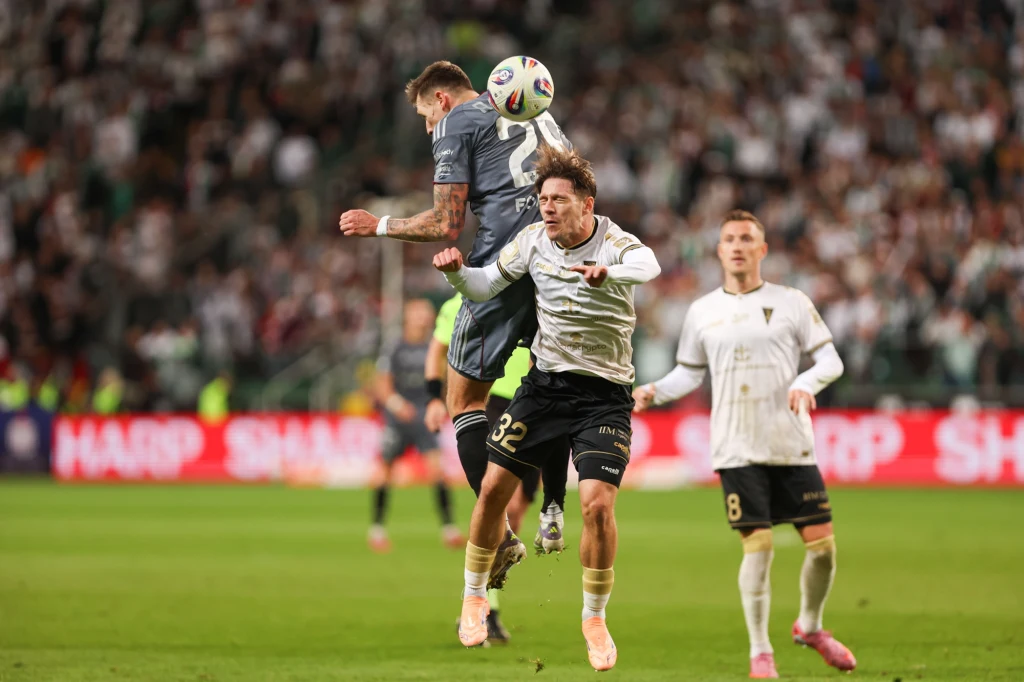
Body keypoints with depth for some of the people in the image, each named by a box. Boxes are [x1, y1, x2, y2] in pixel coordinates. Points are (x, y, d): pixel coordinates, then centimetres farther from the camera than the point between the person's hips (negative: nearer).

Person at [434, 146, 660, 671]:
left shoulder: (613, 243, -16)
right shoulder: (534, 239, -1)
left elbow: (647, 265, -40)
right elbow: (487, 286, 11)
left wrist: (608, 272, -62)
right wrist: (456, 272, -12)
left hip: (604, 393, -4)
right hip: (545, 383, 4)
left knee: (598, 503, -17)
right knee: (494, 486, -1)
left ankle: (594, 618, 5)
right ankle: (475, 596, 21)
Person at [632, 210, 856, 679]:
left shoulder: (791, 303, 4)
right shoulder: (702, 313, 9)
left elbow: (830, 359, 4)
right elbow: (690, 373, 18)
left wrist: (806, 383, -16)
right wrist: (654, 392, -1)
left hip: (792, 445, 0)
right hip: (737, 449, 0)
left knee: (821, 542, -2)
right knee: (758, 545, -9)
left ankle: (810, 625, 25)